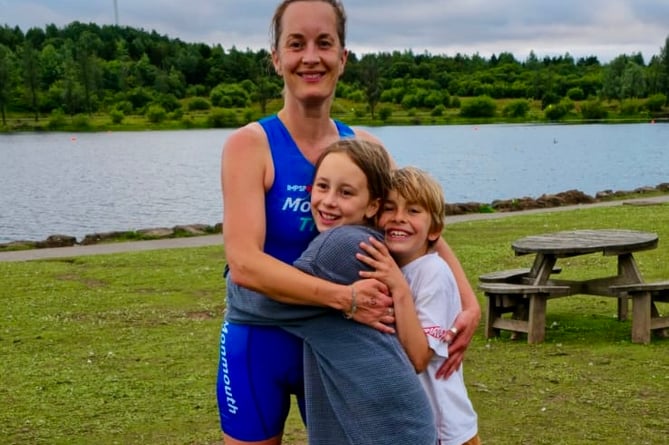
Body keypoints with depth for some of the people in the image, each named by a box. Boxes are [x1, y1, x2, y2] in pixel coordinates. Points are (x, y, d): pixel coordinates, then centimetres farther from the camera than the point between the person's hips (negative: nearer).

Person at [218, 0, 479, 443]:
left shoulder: (364, 147, -2)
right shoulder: (249, 145, -16)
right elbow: (244, 264, -26)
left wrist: (469, 303, -11)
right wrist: (343, 297, -34)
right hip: (259, 341, -4)